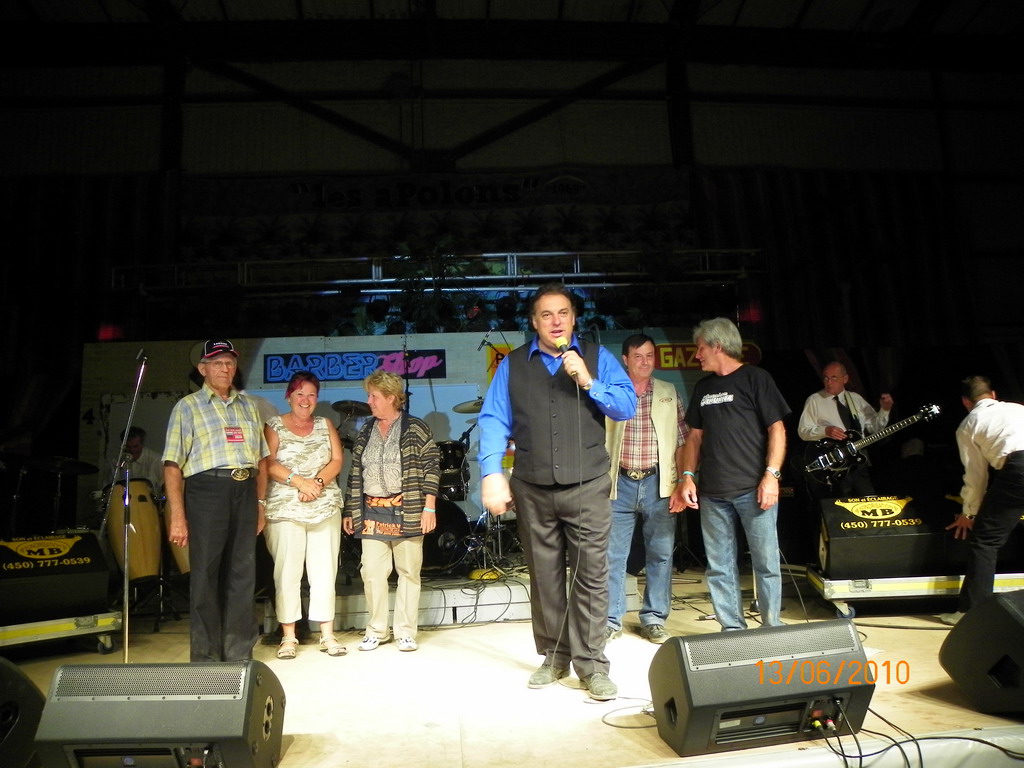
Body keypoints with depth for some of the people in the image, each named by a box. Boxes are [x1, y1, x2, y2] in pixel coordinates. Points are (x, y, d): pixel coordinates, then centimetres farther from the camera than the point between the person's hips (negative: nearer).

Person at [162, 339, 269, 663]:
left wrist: (260, 503, 10)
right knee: (205, 574, 1)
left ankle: (239, 654, 19)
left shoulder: (248, 406, 18)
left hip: (245, 491, 4)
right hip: (207, 489, -4)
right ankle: (206, 657, 13)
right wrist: (177, 516, -10)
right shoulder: (188, 406, 5)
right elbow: (172, 465, -3)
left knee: (242, 573, 7)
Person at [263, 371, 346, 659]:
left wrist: (318, 481, -12)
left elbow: (337, 460, 5)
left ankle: (327, 635, 8)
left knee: (325, 570, 2)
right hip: (285, 509, -2)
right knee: (287, 572, -3)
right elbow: (268, 464, -7)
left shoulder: (325, 425, 14)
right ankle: (288, 636, 7)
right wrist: (300, 482, -17)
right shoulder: (274, 426, 5)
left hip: (326, 508, 3)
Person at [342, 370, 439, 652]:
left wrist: (429, 506, -11)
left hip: (407, 512, -4)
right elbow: (355, 473, 16)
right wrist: (350, 511, 13)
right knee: (372, 571, 1)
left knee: (409, 572, 3)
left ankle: (406, 632, 14)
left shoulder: (416, 428, -1)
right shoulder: (365, 432, 14)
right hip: (371, 513, 4)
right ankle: (376, 631, 16)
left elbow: (431, 467, -5)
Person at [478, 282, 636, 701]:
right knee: (545, 577, 11)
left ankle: (591, 663, 11)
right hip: (532, 490, 2)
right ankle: (554, 657, 26)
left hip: (587, 488, -1)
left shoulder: (598, 358, 7)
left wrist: (588, 382, -14)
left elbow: (628, 406, -1)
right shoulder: (512, 366, 9)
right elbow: (493, 420, 2)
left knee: (591, 576, -1)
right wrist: (491, 473, -10)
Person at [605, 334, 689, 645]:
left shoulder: (669, 394, 7)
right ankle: (611, 620, 16)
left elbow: (682, 442, 6)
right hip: (620, 483, -1)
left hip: (659, 484, 1)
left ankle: (654, 619, 22)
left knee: (660, 554, 7)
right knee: (612, 555, 3)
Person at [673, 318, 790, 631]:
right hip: (712, 493, 6)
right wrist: (688, 477, 8)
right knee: (719, 567, 7)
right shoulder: (703, 387, 17)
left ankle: (772, 629, 13)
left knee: (766, 563, 0)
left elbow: (777, 429, -4)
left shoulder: (755, 378, 0)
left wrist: (771, 475, -13)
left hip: (754, 489, -5)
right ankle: (732, 629, 17)